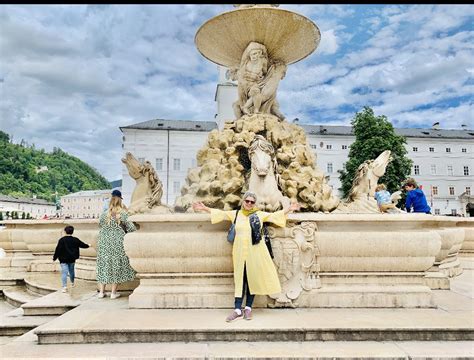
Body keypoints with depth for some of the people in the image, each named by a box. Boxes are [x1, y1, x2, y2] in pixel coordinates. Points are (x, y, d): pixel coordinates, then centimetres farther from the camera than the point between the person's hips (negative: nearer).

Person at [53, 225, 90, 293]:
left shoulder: (62, 240, -11)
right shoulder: (75, 240, 0)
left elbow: (58, 250, -11)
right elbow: (83, 245, 13)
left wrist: (54, 258, -2)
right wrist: (88, 245, 34)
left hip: (63, 260, -4)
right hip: (72, 259, 4)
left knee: (64, 272, -5)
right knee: (71, 271, 21)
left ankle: (65, 286, -13)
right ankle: (72, 283, 39)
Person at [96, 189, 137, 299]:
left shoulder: (103, 214, 1)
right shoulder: (123, 214, -9)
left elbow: (100, 226, 14)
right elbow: (131, 228, -8)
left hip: (104, 243, 3)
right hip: (118, 243, -3)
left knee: (104, 265, 13)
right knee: (117, 265, 6)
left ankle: (101, 291, 18)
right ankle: (113, 292, 11)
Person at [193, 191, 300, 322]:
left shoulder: (260, 214, 6)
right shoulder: (235, 214, 9)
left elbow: (275, 215, 6)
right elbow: (220, 213, 11)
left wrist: (289, 209, -3)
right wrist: (205, 208, 6)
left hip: (255, 251, 0)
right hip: (240, 252, 1)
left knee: (253, 279, 3)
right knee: (240, 279, 1)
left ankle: (248, 308, 13)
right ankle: (237, 309, 3)